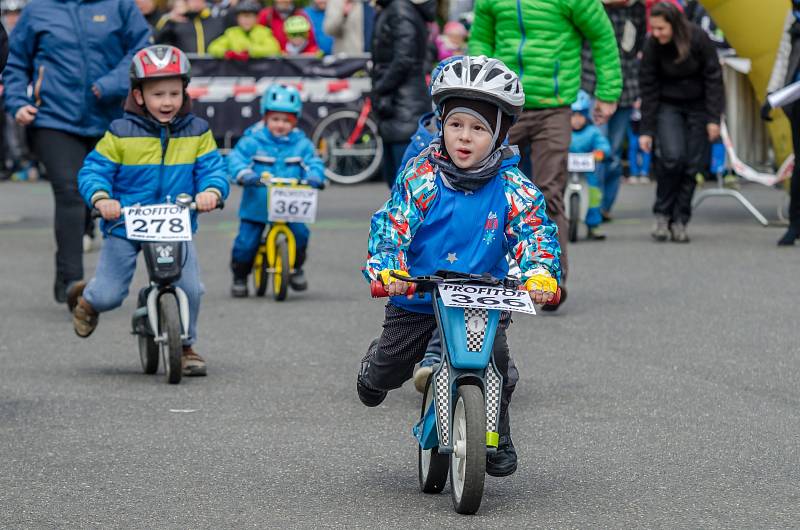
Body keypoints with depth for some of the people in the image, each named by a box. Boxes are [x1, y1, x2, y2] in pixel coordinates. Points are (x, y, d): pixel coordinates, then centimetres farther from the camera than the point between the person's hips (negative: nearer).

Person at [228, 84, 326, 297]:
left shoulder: (301, 144, 4)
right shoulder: (252, 141, -4)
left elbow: (313, 163, -1)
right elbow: (236, 158, -11)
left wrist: (314, 176, -24)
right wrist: (244, 174, -32)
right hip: (256, 204, -1)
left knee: (300, 233, -13)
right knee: (246, 242, -2)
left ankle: (296, 269, 14)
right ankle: (239, 277, 21)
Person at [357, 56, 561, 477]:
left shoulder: (512, 189, -7)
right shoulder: (422, 178, -10)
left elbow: (535, 232, -11)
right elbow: (392, 223, -15)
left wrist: (541, 274, -31)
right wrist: (386, 268, -32)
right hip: (417, 292, 0)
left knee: (496, 368, -15)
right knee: (391, 366, 4)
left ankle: (499, 439, 12)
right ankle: (375, 373, 45)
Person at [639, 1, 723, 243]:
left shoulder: (698, 39, -17)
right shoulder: (652, 46, -15)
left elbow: (713, 78, -10)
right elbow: (648, 88, -10)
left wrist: (713, 118, -12)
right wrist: (646, 130, -10)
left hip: (698, 105, 1)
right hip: (667, 106, 0)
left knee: (692, 164, -3)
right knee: (672, 156, -20)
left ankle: (679, 221, 7)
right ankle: (662, 214, -3)